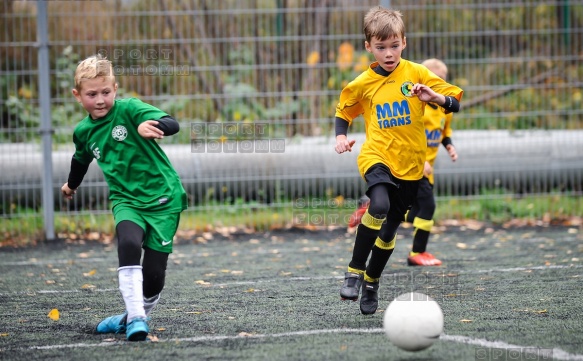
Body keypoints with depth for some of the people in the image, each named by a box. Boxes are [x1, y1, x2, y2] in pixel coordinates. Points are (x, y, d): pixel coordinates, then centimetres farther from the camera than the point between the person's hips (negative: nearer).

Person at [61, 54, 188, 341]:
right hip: (126, 200, 3)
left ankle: (135, 316, 22)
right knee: (129, 244, -29)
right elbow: (81, 159, 28)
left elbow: (172, 125, -27)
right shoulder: (83, 131, 4)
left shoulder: (129, 109, -12)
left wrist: (152, 126, -50)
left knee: (154, 272, -6)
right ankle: (135, 318, -27)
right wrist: (72, 184, 46)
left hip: (163, 198, -3)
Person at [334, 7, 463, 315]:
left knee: (389, 229, 9)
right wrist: (341, 136, -2)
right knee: (379, 205, -32)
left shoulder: (416, 73, -1)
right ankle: (355, 271, -18)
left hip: (410, 164, 2)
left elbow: (455, 102, -1)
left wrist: (434, 97, -22)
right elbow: (343, 111, 18)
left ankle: (372, 282, 34)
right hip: (377, 156, -2)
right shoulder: (362, 83, 1)